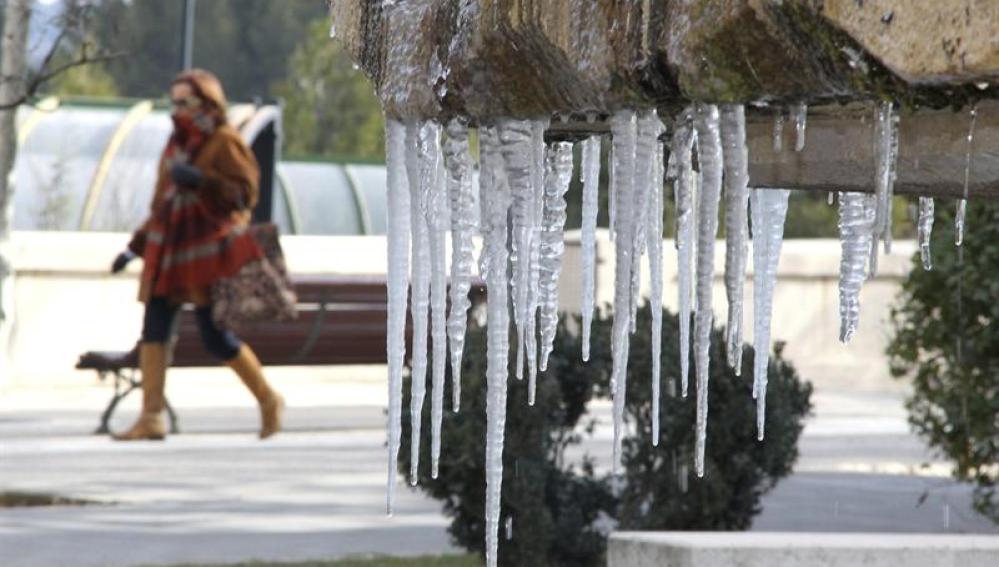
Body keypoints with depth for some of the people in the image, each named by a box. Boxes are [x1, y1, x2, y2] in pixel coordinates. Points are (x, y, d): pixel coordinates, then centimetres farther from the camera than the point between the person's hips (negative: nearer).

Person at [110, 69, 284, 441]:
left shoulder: (224, 142, -4)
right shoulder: (177, 145, 17)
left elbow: (245, 193, -13)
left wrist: (202, 180, -26)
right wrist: (135, 247, 21)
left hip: (209, 251, -7)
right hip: (171, 250, 7)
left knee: (216, 336, -6)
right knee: (154, 326, -5)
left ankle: (268, 400, 14)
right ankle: (151, 418, -8)